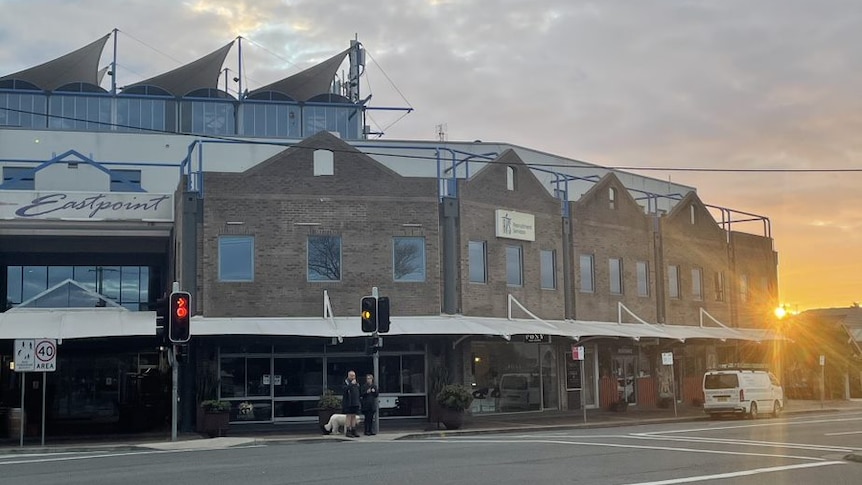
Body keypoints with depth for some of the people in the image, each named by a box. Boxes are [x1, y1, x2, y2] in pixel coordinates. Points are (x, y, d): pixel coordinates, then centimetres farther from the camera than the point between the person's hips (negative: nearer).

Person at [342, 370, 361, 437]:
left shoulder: (356, 383, 17)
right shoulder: (346, 382, -6)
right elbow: (345, 389, -23)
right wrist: (351, 384, -25)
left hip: (355, 403, 7)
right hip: (348, 403, -7)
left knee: (354, 416, 8)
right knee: (349, 416, -7)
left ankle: (353, 431, 11)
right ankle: (347, 432, -5)